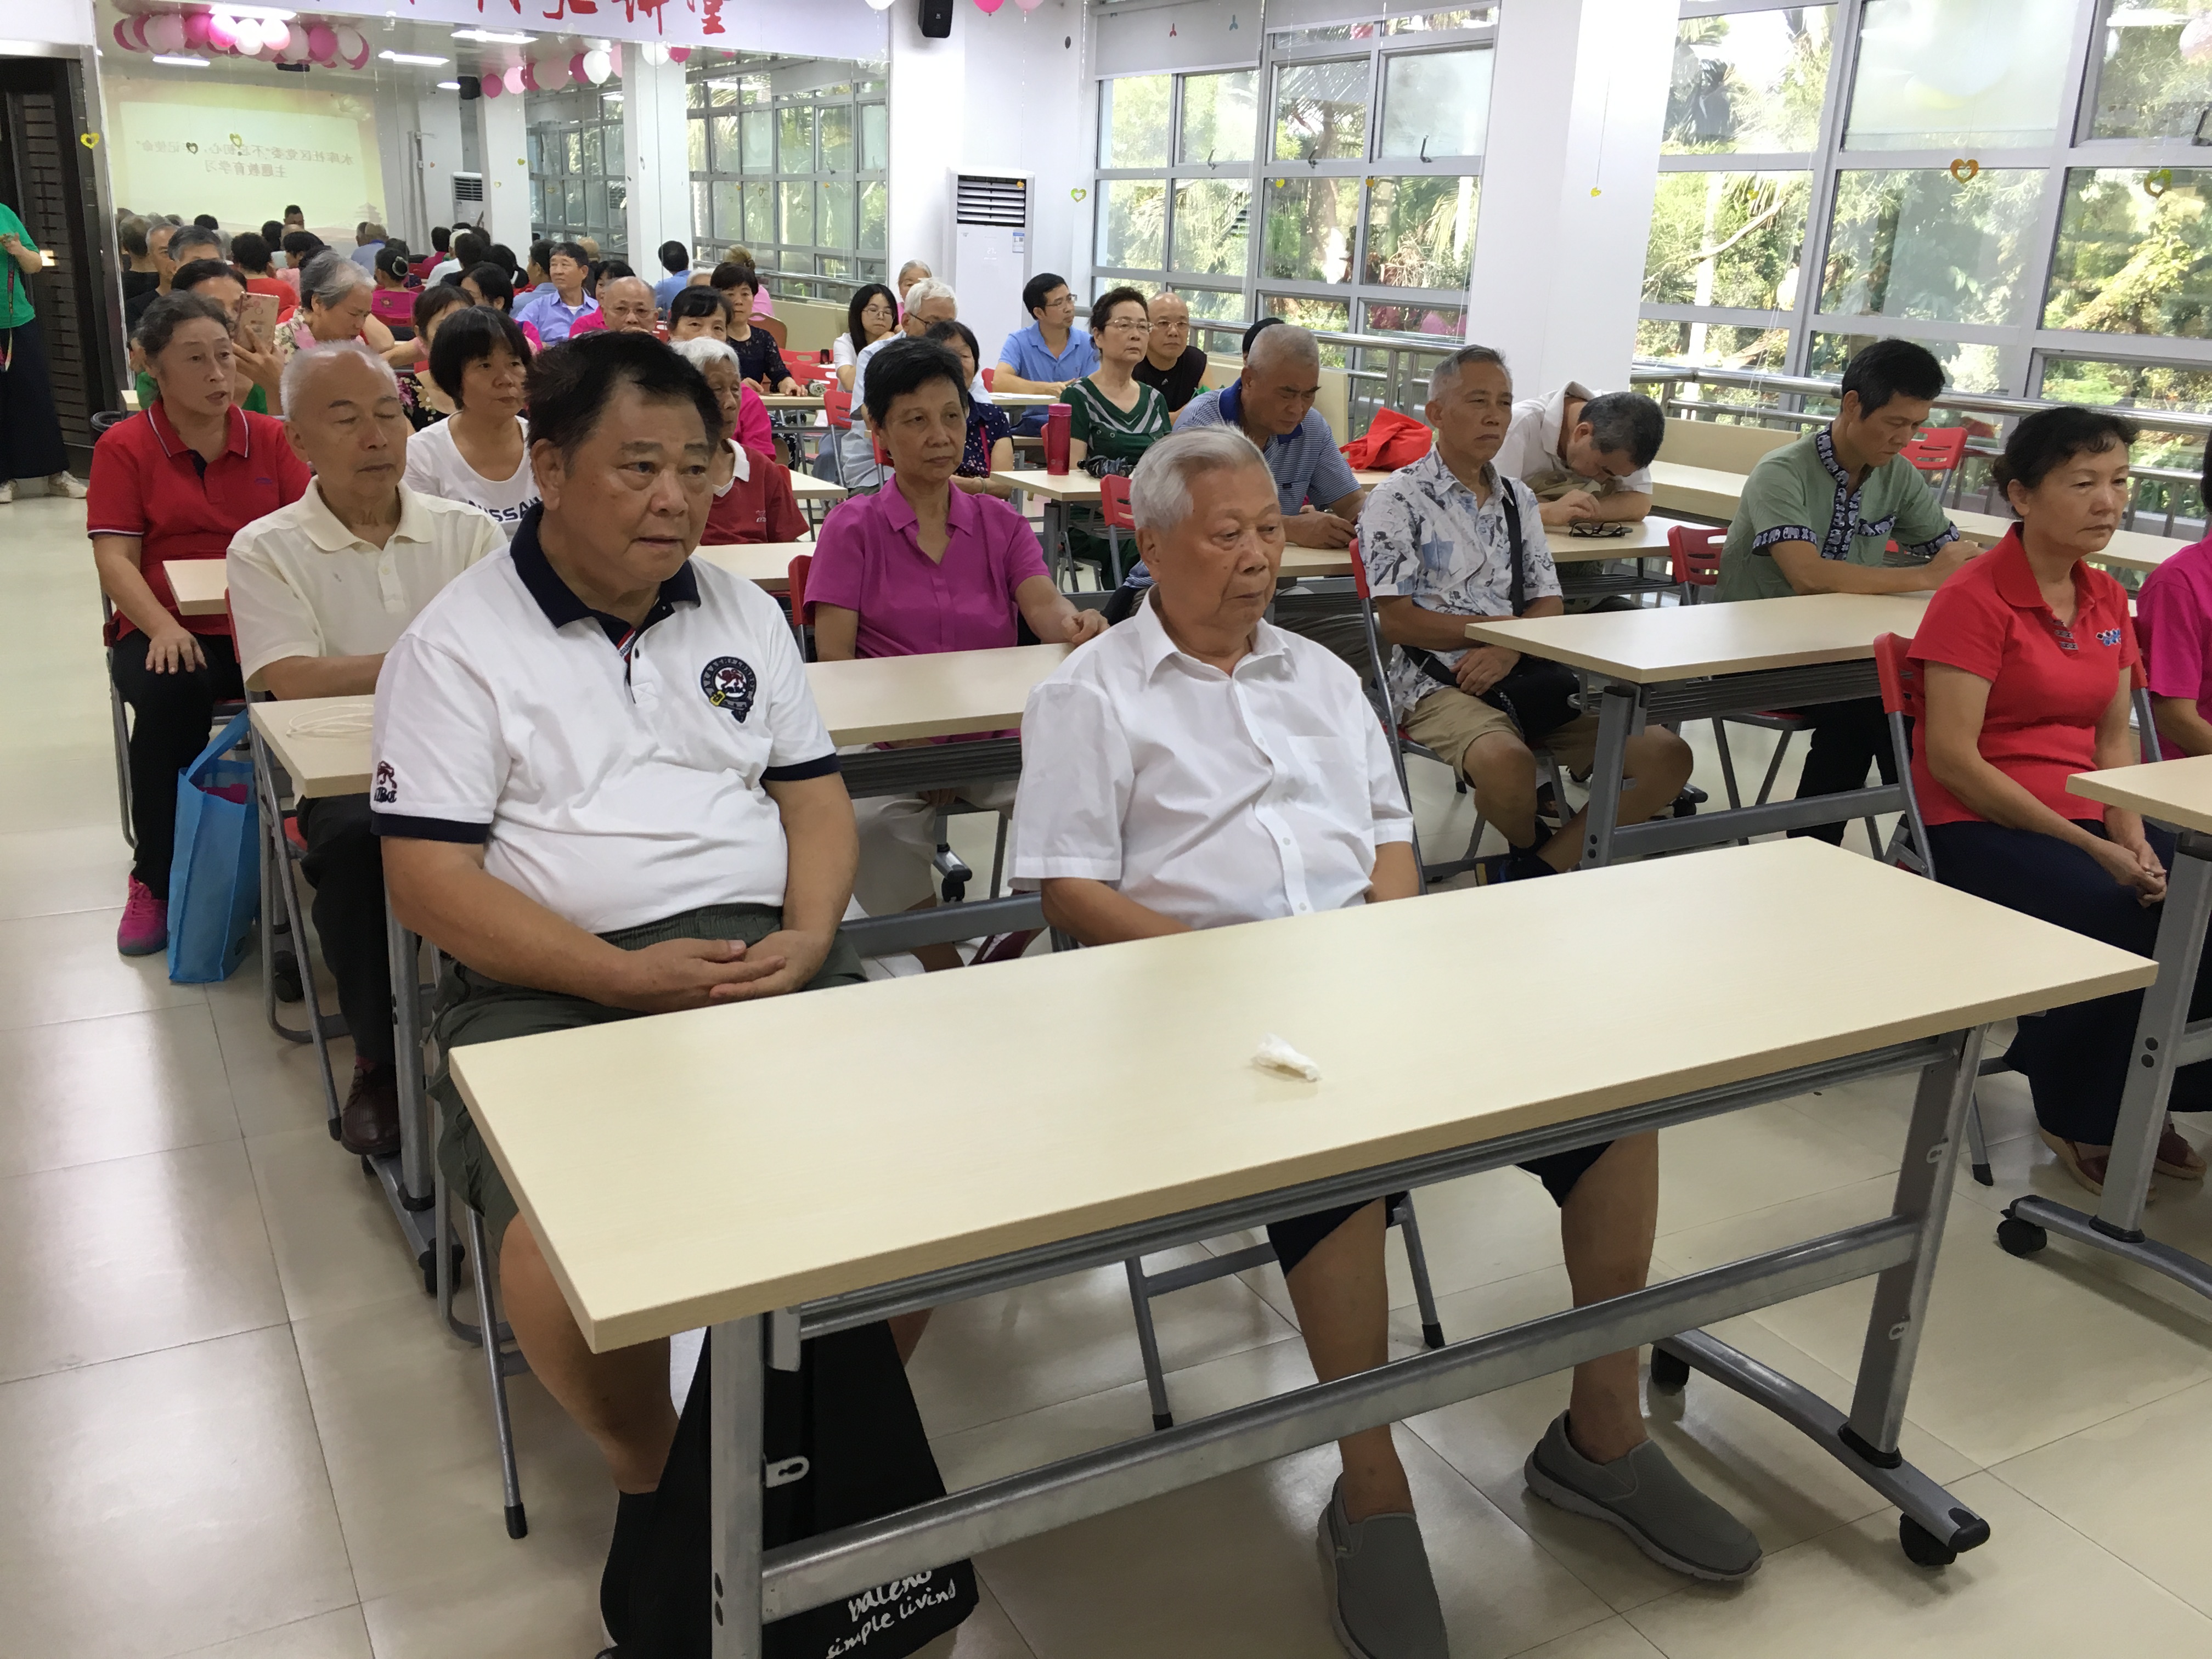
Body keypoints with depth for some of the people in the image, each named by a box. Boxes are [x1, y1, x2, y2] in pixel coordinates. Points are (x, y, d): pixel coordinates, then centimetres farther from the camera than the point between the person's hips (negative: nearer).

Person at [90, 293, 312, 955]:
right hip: (168, 632, -1)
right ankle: (155, 879, -14)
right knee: (170, 695, -34)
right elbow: (114, 558, -2)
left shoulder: (269, 437, 11)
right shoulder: (123, 447, 6)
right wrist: (162, 627, -22)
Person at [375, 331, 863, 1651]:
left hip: (768, 956, 4)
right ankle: (654, 1479, 1)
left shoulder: (745, 613, 17)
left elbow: (818, 801, 16)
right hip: (559, 985, -3)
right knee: (561, 1238, -29)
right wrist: (627, 976, -16)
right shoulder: (461, 642, 2)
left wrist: (806, 938, -5)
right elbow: (431, 883, -5)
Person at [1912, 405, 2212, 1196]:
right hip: (1980, 827, -7)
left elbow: (2113, 733, 13)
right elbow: (1953, 759, -17)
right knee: (2135, 929, -27)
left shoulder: (2107, 599, 11)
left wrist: (2131, 835, -7)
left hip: (2086, 820, 7)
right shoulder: (1974, 599, -11)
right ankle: (2076, 1117, -3)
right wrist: (2090, 848, -18)